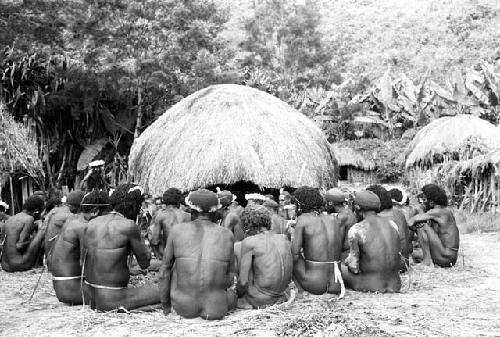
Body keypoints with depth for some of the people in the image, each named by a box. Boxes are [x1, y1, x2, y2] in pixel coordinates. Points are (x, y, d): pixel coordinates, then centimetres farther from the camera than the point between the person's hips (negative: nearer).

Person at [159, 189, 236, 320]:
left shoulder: (177, 230, -6)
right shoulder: (226, 235, -4)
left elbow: (164, 271, 0)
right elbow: (229, 279, 4)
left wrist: (165, 305, 13)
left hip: (183, 306, -1)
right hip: (216, 310, 1)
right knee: (232, 294, 37)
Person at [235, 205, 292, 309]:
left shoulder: (249, 242, -12)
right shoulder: (284, 239, 4)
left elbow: (243, 281, -15)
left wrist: (236, 295, 5)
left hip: (258, 300, -6)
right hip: (279, 297, 6)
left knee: (236, 247, 9)